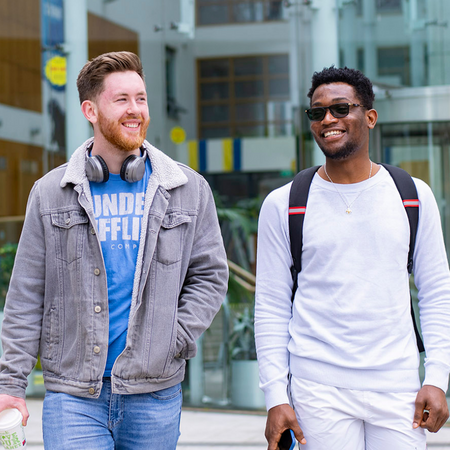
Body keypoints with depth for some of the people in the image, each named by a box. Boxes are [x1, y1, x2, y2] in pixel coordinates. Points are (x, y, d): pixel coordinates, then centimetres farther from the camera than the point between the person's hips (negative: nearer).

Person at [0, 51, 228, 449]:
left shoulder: (189, 189, 6)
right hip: (73, 395, -1)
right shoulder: (51, 193, 4)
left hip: (155, 393, 1)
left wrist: (174, 339, -4)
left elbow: (210, 276, 10)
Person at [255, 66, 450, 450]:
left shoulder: (414, 196, 6)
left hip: (397, 389, 1)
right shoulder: (282, 205, 2)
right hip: (318, 390, -1)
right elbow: (271, 307, 3)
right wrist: (275, 396, -4)